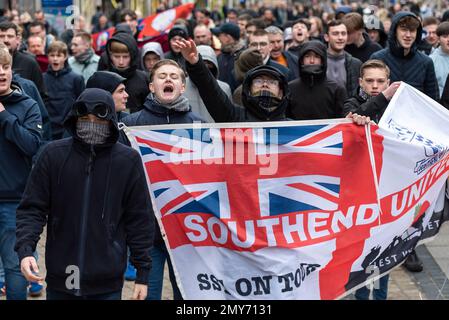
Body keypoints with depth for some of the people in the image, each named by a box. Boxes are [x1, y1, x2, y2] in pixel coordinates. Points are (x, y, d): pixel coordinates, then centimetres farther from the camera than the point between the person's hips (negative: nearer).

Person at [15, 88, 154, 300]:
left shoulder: (128, 160, -2)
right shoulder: (53, 155, -1)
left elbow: (139, 219, 2)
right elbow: (32, 208, 1)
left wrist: (143, 273, 2)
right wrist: (25, 249, -15)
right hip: (60, 281, 1)